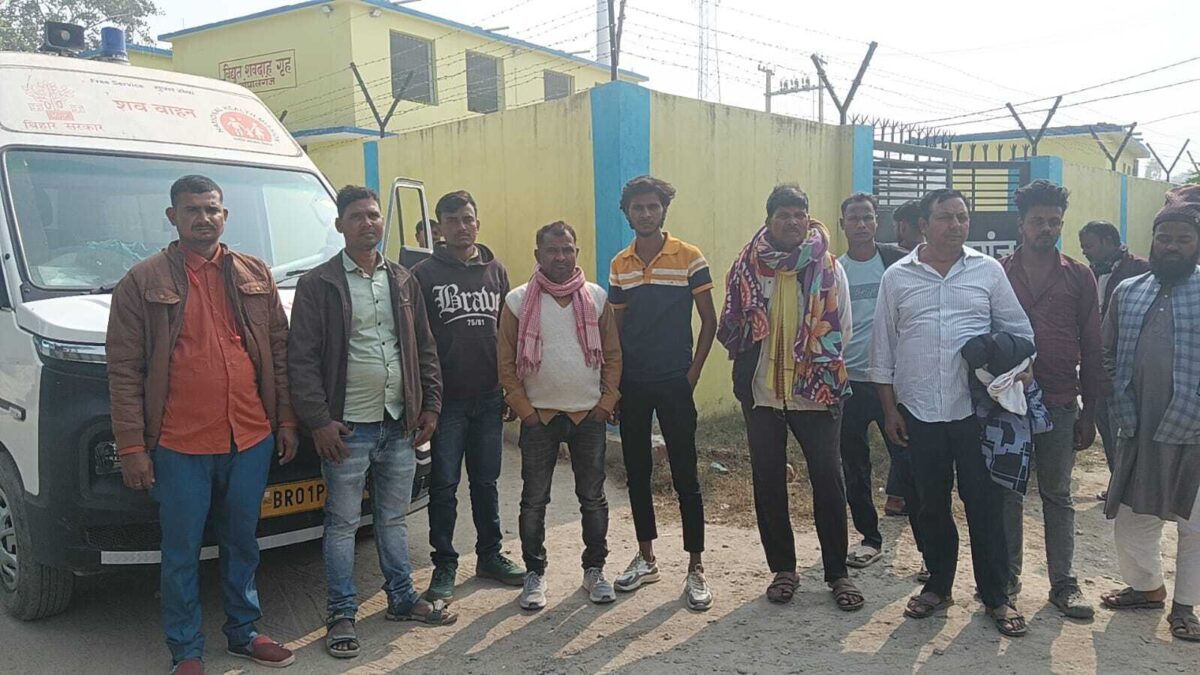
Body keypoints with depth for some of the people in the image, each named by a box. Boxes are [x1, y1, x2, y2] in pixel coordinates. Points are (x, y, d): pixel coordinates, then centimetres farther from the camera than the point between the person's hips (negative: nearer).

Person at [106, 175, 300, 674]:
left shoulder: (256, 276, 8)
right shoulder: (143, 282, -2)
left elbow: (279, 352, 11)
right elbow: (124, 371, -4)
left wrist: (286, 421, 7)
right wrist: (131, 446, -8)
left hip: (252, 440, 3)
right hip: (180, 446, -3)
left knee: (242, 543, 17)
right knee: (182, 552, 8)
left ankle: (243, 632, 33)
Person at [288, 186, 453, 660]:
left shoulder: (403, 281, 10)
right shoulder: (317, 284, -5)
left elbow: (425, 350, 13)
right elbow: (302, 359, -8)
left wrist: (430, 406, 6)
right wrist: (319, 420, -13)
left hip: (400, 424, 4)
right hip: (347, 428, -4)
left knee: (394, 519, 16)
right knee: (343, 524, 5)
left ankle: (402, 598, 29)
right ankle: (341, 615, 17)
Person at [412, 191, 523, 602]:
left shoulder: (496, 271, 10)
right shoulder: (425, 274, -2)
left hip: (489, 398, 4)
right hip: (446, 398, -3)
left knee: (486, 482, 13)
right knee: (444, 484, 2)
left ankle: (490, 555, 25)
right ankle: (444, 565, 13)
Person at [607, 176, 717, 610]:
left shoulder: (689, 258, -5)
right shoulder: (620, 265, 8)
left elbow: (709, 321, -2)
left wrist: (693, 372, -8)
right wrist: (614, 377, 6)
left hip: (674, 383, -4)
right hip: (632, 384, 4)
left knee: (684, 474, -1)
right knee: (636, 471, 11)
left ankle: (696, 569, 9)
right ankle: (646, 558, 26)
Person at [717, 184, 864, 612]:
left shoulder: (828, 267, 0)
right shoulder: (746, 268, 2)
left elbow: (842, 329, 4)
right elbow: (730, 330, 6)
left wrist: (821, 364, 2)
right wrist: (751, 362, -2)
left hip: (817, 391, -1)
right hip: (761, 392, 1)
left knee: (828, 479, 1)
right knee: (768, 481, 8)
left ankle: (837, 572, 14)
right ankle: (783, 569, 22)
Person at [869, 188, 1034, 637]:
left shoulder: (988, 271, 2)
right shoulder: (897, 278, 3)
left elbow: (1019, 332, 7)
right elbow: (883, 348, 5)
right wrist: (890, 408, 3)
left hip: (976, 410, -1)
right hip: (919, 413, 1)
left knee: (984, 504, 5)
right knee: (931, 505, 12)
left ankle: (995, 595, 19)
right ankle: (938, 586, 28)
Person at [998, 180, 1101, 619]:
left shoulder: (1079, 278, 4)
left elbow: (1091, 348, 5)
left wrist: (1089, 412, 2)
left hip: (1059, 403, 0)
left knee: (1057, 495, 8)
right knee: (1008, 492, 9)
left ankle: (1064, 583, 16)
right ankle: (1008, 575, 21)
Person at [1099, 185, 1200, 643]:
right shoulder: (1127, 292, 6)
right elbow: (1109, 356, 10)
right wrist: (1122, 409, 1)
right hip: (1139, 431, 4)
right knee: (1130, 518, 12)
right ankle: (1145, 586, 35)